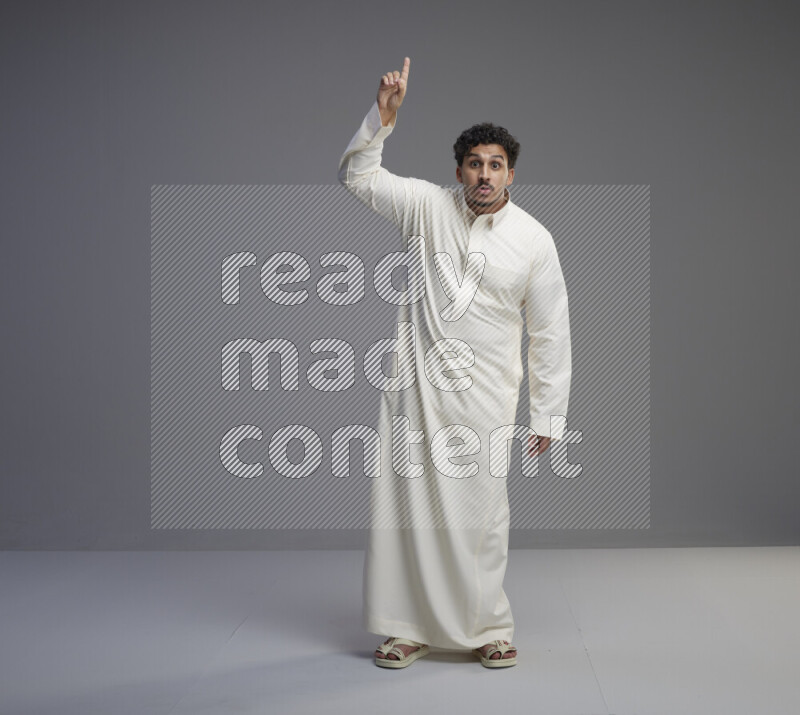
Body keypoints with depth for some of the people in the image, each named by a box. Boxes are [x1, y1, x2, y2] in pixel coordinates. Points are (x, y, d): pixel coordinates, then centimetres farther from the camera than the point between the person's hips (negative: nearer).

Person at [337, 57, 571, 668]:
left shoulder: (534, 240, -1)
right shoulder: (428, 207, 3)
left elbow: (551, 333, 2)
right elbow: (358, 175, 5)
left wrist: (547, 416, 1)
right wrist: (384, 115, -10)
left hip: (482, 394, -1)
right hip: (415, 384, 2)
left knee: (480, 512, 0)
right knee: (407, 499, 4)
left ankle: (488, 628, 17)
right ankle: (408, 628, 16)